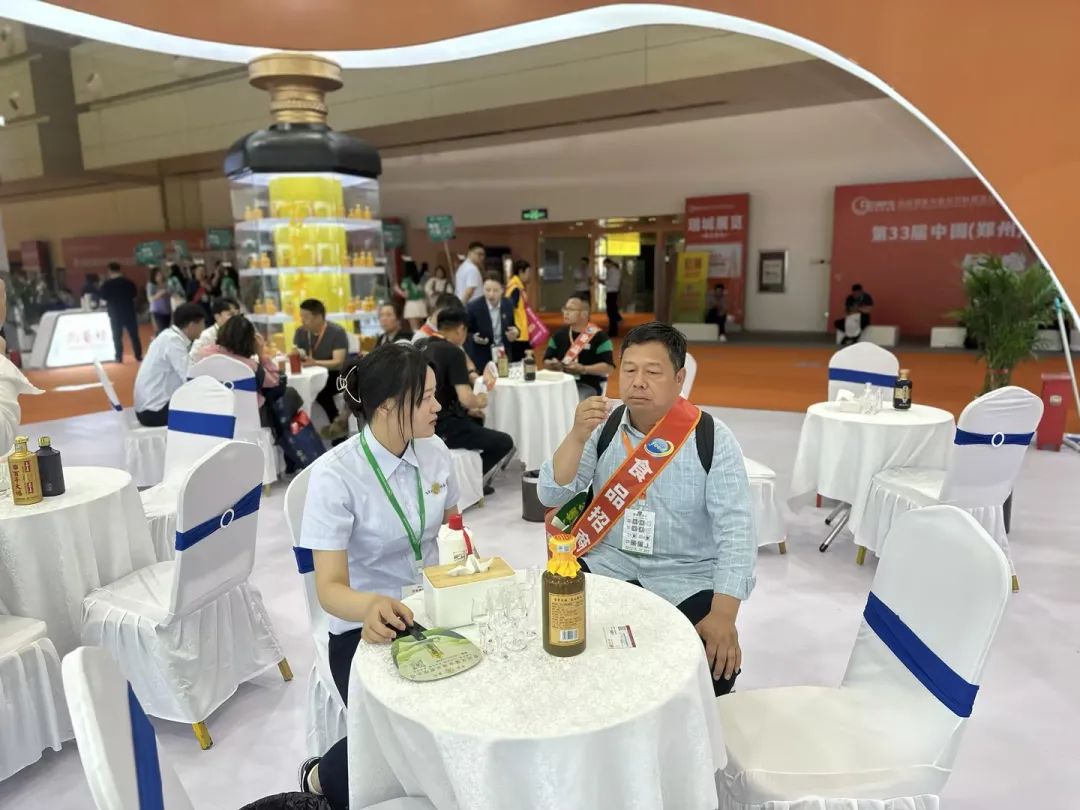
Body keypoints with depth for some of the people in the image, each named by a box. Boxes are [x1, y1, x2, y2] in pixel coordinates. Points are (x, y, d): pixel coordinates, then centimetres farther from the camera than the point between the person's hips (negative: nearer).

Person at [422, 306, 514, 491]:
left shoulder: (423, 347, 10)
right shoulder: (453, 352, -14)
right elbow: (465, 398, -24)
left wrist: (468, 377, 24)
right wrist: (479, 401, -2)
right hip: (441, 428, -9)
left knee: (475, 421, 33)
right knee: (505, 443, -1)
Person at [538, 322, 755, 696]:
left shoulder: (712, 438, -9)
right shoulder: (602, 427, -1)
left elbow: (735, 530, -13)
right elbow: (550, 495, -6)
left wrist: (723, 615, -24)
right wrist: (577, 436, -23)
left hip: (686, 580, -2)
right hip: (608, 566, 2)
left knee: (715, 664, -23)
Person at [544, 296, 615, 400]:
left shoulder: (599, 337, -4)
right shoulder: (559, 335, 12)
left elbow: (609, 368, -9)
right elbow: (546, 361, 16)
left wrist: (583, 369, -19)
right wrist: (552, 365, -8)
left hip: (588, 386, -4)